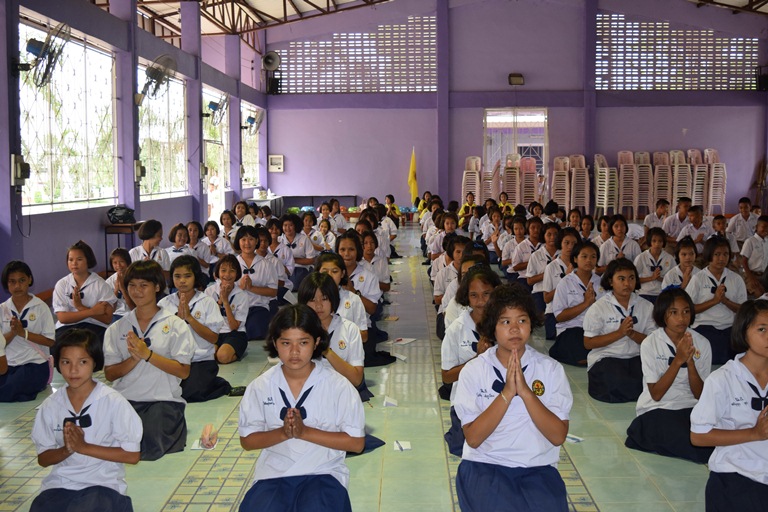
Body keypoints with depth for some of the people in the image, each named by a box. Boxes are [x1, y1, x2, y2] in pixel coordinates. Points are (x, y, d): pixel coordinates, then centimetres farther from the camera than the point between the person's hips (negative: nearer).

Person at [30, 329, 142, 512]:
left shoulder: (113, 402, -8)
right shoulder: (50, 406, 4)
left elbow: (132, 455, -8)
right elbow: (43, 459, 10)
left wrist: (83, 446, -13)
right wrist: (67, 450, -12)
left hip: (103, 483, -4)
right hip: (59, 484, 4)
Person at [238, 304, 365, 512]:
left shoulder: (338, 385, -6)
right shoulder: (260, 387, 0)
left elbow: (356, 443, -5)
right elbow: (247, 440, 6)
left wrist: (305, 432, -15)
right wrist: (283, 433, -13)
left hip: (323, 473, -1)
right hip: (273, 474, 2)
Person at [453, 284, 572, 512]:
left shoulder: (550, 369, 2)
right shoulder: (473, 371, -1)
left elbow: (558, 436, -6)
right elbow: (473, 438, -9)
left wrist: (525, 391, -16)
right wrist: (506, 392, -17)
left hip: (537, 467, 1)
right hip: (484, 464, -1)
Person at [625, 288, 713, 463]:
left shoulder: (701, 343, 0)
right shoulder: (650, 344, -9)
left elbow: (700, 394, -2)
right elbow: (656, 394, -12)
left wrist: (690, 362, -19)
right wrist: (678, 360, -21)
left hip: (690, 408, 4)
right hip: (657, 410, -4)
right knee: (702, 450, -26)